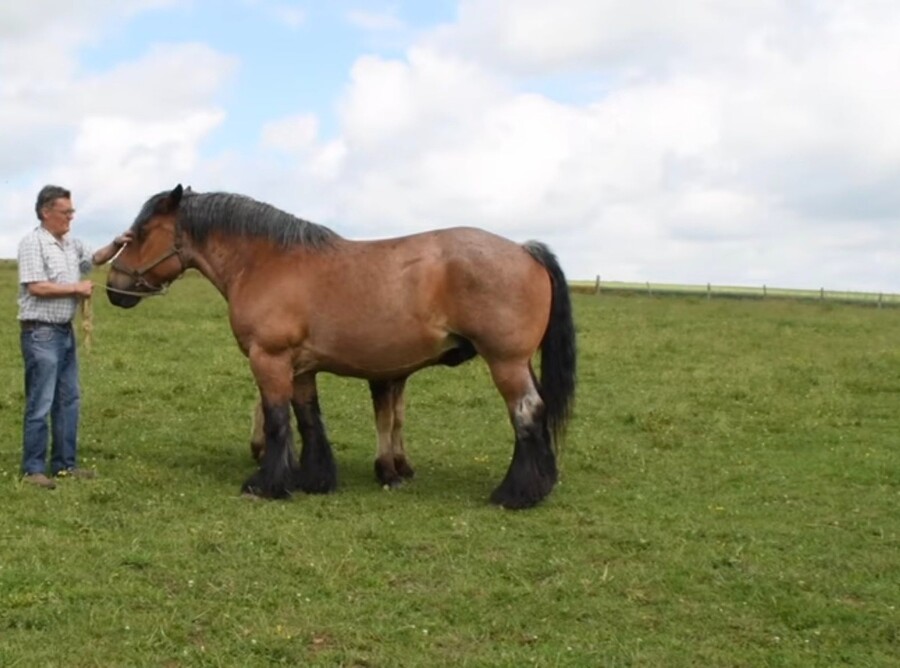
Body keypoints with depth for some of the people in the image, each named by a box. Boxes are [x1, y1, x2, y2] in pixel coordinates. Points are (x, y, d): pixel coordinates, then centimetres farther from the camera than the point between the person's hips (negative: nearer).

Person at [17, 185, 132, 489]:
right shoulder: (32, 243, -13)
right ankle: (33, 469, 2)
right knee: (41, 403, -5)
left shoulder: (71, 244, 12)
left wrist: (116, 245, 9)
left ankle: (64, 463, 20)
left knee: (69, 400, 12)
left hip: (65, 331, 9)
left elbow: (94, 259, 28)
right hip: (41, 333, -9)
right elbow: (37, 287, -21)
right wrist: (77, 288, -13)